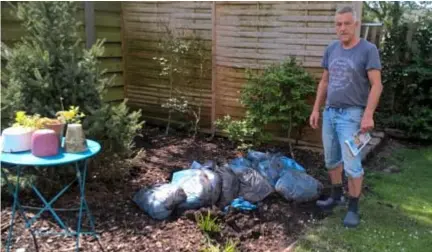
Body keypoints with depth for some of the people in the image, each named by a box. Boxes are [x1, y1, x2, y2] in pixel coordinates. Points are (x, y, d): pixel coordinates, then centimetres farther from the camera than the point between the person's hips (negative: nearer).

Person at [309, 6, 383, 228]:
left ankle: (353, 208, 10)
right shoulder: (331, 49, 8)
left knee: (351, 164, -3)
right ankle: (336, 196, 33)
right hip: (329, 112, 6)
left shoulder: (368, 50, -8)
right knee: (331, 160, 15)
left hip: (351, 114, -6)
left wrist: (368, 115, -20)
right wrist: (316, 109, 11)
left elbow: (376, 85, -12)